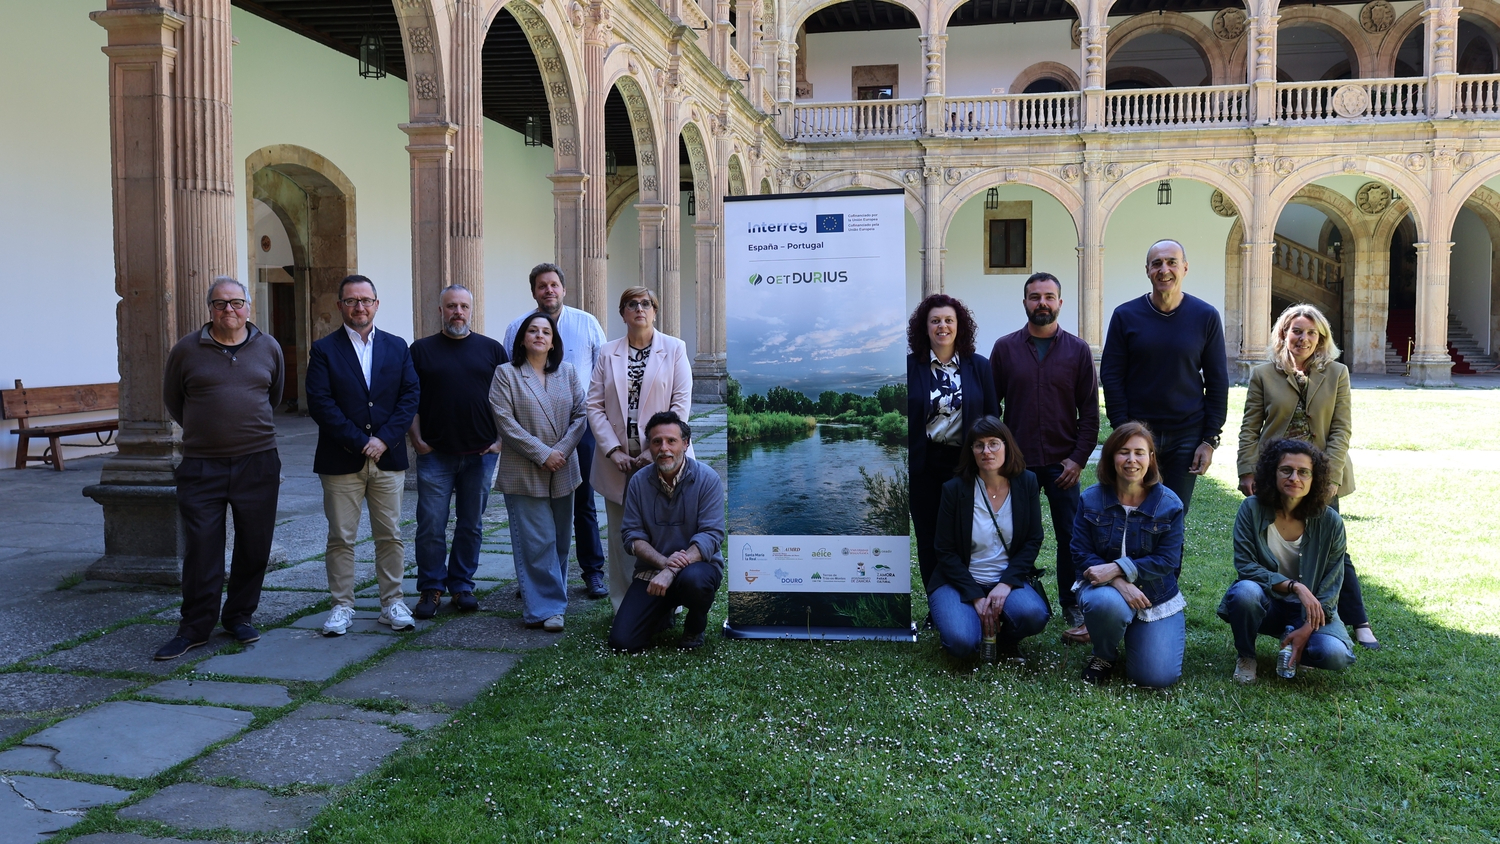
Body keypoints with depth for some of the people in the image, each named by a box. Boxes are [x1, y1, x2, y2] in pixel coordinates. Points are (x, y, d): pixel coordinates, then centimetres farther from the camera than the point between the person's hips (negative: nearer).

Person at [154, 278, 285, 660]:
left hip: (258, 463, 2)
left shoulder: (269, 348, 5)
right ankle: (195, 627, 13)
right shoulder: (186, 350, 0)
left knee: (254, 548, 8)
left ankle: (240, 617, 24)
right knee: (201, 550, 1)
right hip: (201, 466, -1)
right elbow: (173, 401, 14)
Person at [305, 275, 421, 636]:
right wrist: (360, 442, -13)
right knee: (341, 538, 3)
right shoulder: (324, 350, 1)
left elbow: (411, 395, 2)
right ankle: (343, 606, 14)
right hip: (341, 461, -2)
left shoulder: (398, 347, 10)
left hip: (388, 458, 2)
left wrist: (384, 439, -10)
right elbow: (320, 403, -8)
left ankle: (392, 602, 16)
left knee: (390, 536, 6)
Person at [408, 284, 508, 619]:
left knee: (470, 525, 8)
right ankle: (430, 590, 11)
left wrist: (500, 440, 0)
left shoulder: (491, 349, 8)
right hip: (435, 454, -1)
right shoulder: (422, 349, 6)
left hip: (481, 453, 1)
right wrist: (417, 440, -4)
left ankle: (462, 587, 20)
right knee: (431, 526, -1)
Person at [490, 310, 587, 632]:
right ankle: (546, 607, 2)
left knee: (559, 541, 9)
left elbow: (580, 415, 5)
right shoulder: (506, 374, -1)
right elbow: (504, 421, -9)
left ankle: (547, 602, 23)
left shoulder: (567, 372, 9)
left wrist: (562, 451, -10)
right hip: (524, 473, -4)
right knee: (537, 542, -6)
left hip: (562, 470, 4)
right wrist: (542, 453, -15)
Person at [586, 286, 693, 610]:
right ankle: (624, 608, 14)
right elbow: (595, 405, 3)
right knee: (622, 535, 5)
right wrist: (613, 450, -8)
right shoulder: (608, 353, 8)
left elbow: (681, 403, -4)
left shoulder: (674, 349, 3)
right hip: (618, 460, 2)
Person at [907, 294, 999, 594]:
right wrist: (901, 463, -5)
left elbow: (992, 415, 6)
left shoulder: (979, 366, 5)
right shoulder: (910, 366, 0)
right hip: (923, 465, 0)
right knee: (929, 539, 8)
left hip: (965, 464, 0)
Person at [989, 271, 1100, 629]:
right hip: (1016, 461, 0)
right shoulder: (1005, 348, 4)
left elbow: (1089, 411, 4)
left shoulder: (1078, 350, 4)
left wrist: (1078, 458, -4)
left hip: (1062, 463, 0)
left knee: (1070, 536, 5)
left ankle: (1071, 603, 19)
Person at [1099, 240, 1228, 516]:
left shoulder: (1206, 317, 1)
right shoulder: (1125, 315, -1)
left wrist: (1210, 440, -2)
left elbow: (1217, 382, 3)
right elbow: (1111, 377, 0)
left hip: (1186, 437, 0)